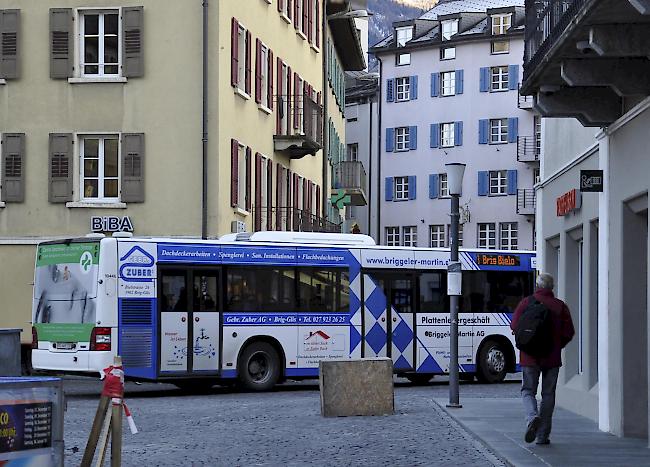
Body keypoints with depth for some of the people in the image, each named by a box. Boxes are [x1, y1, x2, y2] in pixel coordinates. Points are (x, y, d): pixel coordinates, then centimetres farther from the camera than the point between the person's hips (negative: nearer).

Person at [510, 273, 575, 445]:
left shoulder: (526, 303, -2)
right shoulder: (560, 306, 1)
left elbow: (515, 326, -5)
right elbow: (568, 333, -2)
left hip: (530, 355, -1)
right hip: (552, 357, 1)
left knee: (528, 391, 9)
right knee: (548, 394, 8)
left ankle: (532, 417, -21)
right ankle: (542, 435, 8)